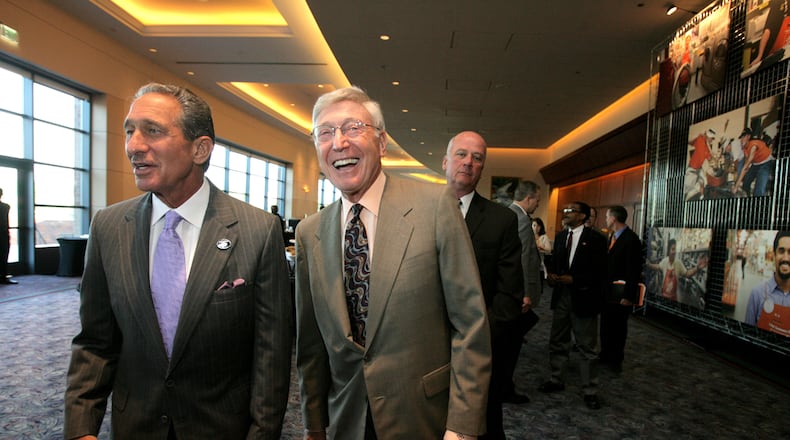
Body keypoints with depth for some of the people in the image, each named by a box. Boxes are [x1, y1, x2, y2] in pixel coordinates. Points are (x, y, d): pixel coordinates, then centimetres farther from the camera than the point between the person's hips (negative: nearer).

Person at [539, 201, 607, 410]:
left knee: (587, 347, 6)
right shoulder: (560, 236, 10)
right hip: (561, 296, 6)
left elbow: (600, 272, -12)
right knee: (558, 342, 15)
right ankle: (557, 380, 29)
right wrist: (552, 274, -4)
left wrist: (573, 280, -20)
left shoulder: (595, 238, -8)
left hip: (583, 298, -6)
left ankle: (590, 391, 17)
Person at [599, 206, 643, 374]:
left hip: (621, 292, -8)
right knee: (606, 324, 16)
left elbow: (634, 270, -19)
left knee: (618, 327, 7)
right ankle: (605, 355, 29)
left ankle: (616, 360, 21)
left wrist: (628, 295, -20)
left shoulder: (631, 239, -17)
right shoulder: (612, 237, 10)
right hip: (608, 290, 8)